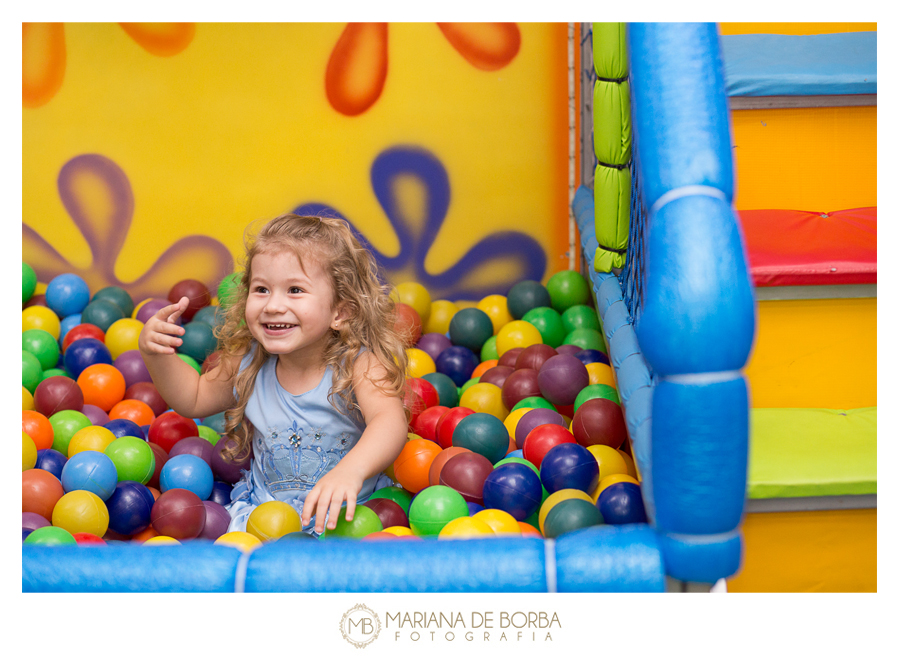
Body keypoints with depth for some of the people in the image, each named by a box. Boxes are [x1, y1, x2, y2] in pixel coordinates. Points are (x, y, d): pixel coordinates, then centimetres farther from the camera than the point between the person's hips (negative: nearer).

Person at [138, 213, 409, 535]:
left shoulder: (359, 364, -20)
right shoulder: (249, 365, -2)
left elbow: (391, 421, -39)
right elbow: (194, 398, 16)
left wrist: (350, 470, -60)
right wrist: (157, 355, -4)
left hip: (349, 511, -4)